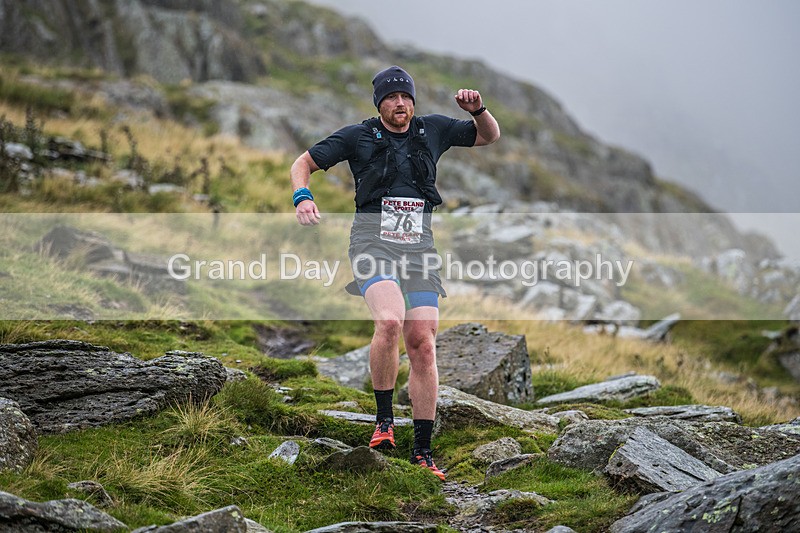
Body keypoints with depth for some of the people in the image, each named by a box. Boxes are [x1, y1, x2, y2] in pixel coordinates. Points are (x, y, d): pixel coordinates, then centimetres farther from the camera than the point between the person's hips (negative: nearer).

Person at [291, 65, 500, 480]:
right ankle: (384, 420, -11)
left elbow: (490, 136, 24)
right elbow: (304, 163, 10)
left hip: (419, 244, 3)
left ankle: (422, 453, 2)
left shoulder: (432, 130, 14)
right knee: (389, 320, -30)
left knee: (422, 344, -5)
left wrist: (477, 109, 3)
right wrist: (302, 196, -11)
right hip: (373, 240, -3)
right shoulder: (359, 136, 6)